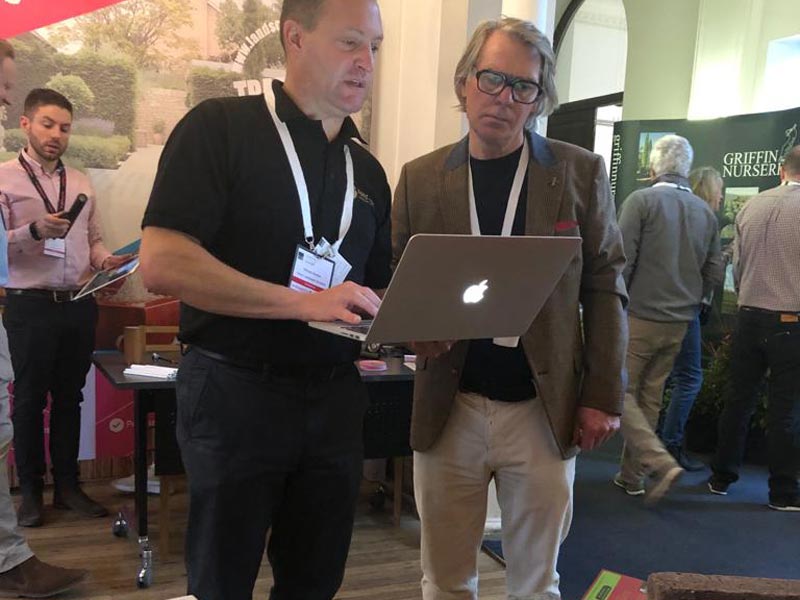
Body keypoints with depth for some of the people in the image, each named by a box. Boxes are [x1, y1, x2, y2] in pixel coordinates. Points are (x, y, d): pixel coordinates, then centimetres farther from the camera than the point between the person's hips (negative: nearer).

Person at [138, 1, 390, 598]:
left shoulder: (367, 169, 11)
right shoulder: (221, 128, -8)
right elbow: (162, 262, -19)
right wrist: (305, 302, -22)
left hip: (335, 398, 5)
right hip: (236, 392, -5)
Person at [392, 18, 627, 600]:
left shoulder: (581, 172, 0)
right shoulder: (420, 178, 3)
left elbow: (605, 288, 1)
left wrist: (603, 398, -3)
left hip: (546, 411, -1)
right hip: (447, 408, 1)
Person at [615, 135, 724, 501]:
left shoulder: (641, 200, -10)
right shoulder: (705, 212, 8)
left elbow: (621, 261, -16)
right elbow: (715, 273, 10)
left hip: (638, 317, -6)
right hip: (678, 324, 6)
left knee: (621, 393, 2)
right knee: (650, 398, 14)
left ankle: (661, 463, -11)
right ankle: (631, 475, 22)